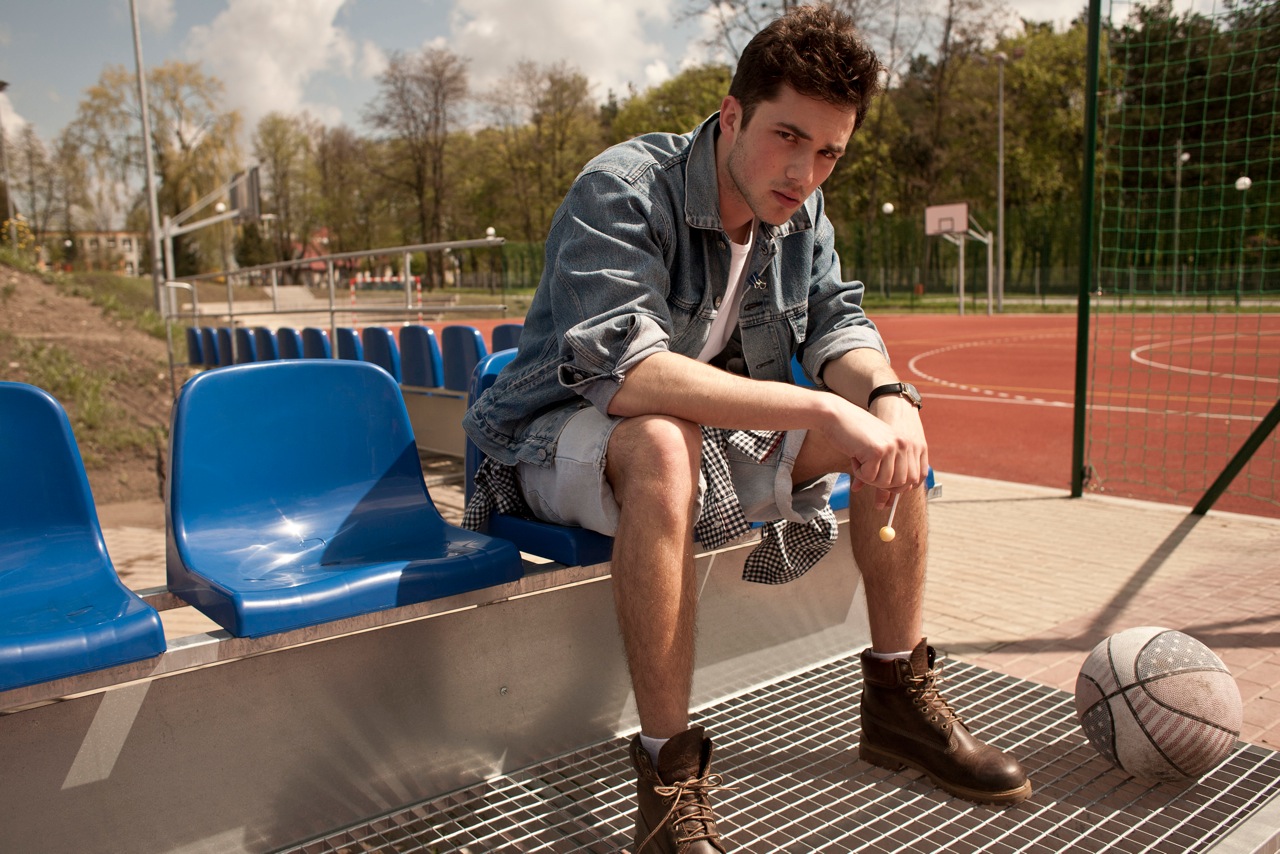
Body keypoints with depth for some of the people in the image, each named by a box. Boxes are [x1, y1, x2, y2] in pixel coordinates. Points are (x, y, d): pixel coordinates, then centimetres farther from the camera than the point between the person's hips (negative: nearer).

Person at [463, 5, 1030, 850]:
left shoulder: (800, 211, -1)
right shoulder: (623, 190, -24)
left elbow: (837, 324, 2)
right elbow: (622, 367, -37)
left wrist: (885, 393, -23)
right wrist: (823, 410, -41)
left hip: (713, 438, 7)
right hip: (559, 444, -7)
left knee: (891, 426, -6)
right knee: (663, 442, -41)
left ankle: (899, 699, 5)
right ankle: (669, 772, -30)